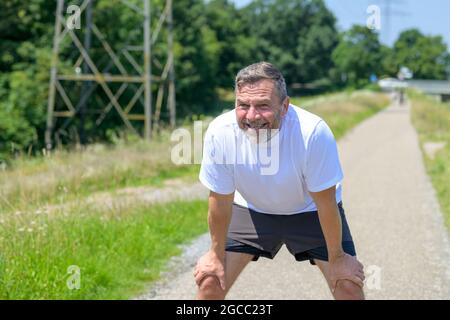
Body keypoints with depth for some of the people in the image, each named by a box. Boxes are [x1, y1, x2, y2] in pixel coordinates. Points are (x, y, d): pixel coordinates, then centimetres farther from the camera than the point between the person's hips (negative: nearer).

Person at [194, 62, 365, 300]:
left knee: (349, 285, -11)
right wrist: (216, 254, -3)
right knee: (210, 282, -5)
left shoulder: (313, 132, -37)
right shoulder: (219, 132, -30)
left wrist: (336, 258, -13)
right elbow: (220, 200, -14)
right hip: (251, 209, 2)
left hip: (310, 211, -1)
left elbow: (325, 201, -24)